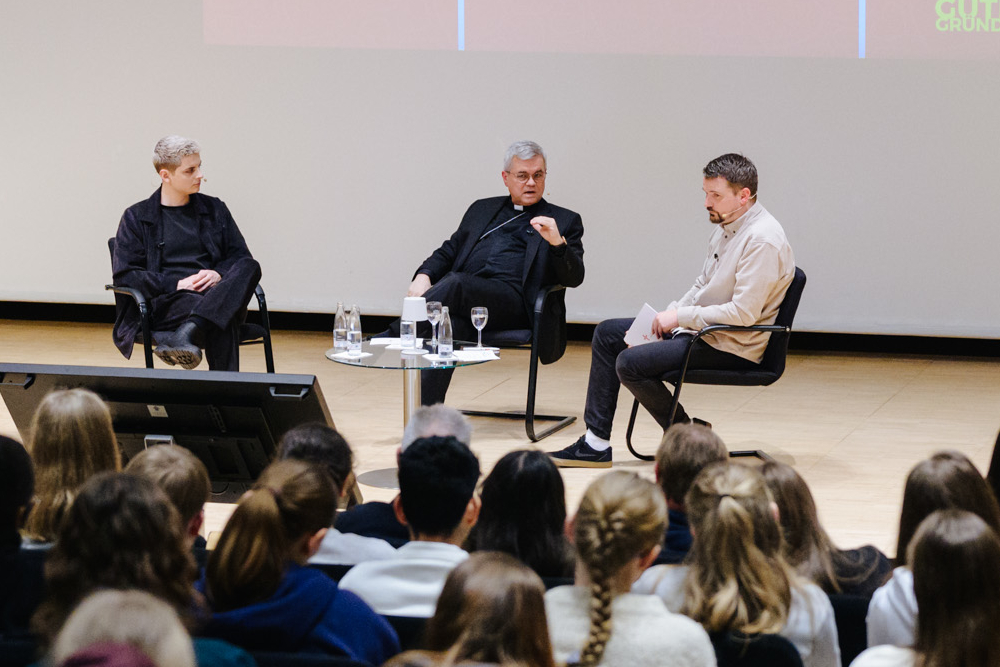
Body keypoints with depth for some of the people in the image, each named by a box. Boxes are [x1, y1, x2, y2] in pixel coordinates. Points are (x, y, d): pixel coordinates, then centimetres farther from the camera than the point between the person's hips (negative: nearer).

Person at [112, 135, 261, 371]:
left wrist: (219, 274, -7)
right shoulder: (137, 217, 11)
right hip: (165, 303, -3)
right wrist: (176, 285, -11)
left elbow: (241, 257, 18)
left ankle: (186, 333, -49)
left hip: (215, 293, 3)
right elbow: (124, 273, 3)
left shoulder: (214, 209, 22)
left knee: (251, 267, -33)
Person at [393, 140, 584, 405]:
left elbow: (574, 278, 6)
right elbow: (448, 252, 28)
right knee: (452, 327, -36)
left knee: (454, 284, -36)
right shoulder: (482, 209, 31)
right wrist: (424, 276, 5)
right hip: (462, 294, 3)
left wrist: (557, 242, -16)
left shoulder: (564, 221, 18)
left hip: (512, 299, -3)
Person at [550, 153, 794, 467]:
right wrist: (667, 317, 1)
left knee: (630, 363, -22)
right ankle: (595, 444, 8)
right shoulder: (726, 226, 9)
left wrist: (680, 317, -18)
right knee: (607, 333, 10)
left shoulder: (762, 240, -22)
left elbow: (743, 312, -27)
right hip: (702, 327, 11)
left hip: (731, 347, -11)